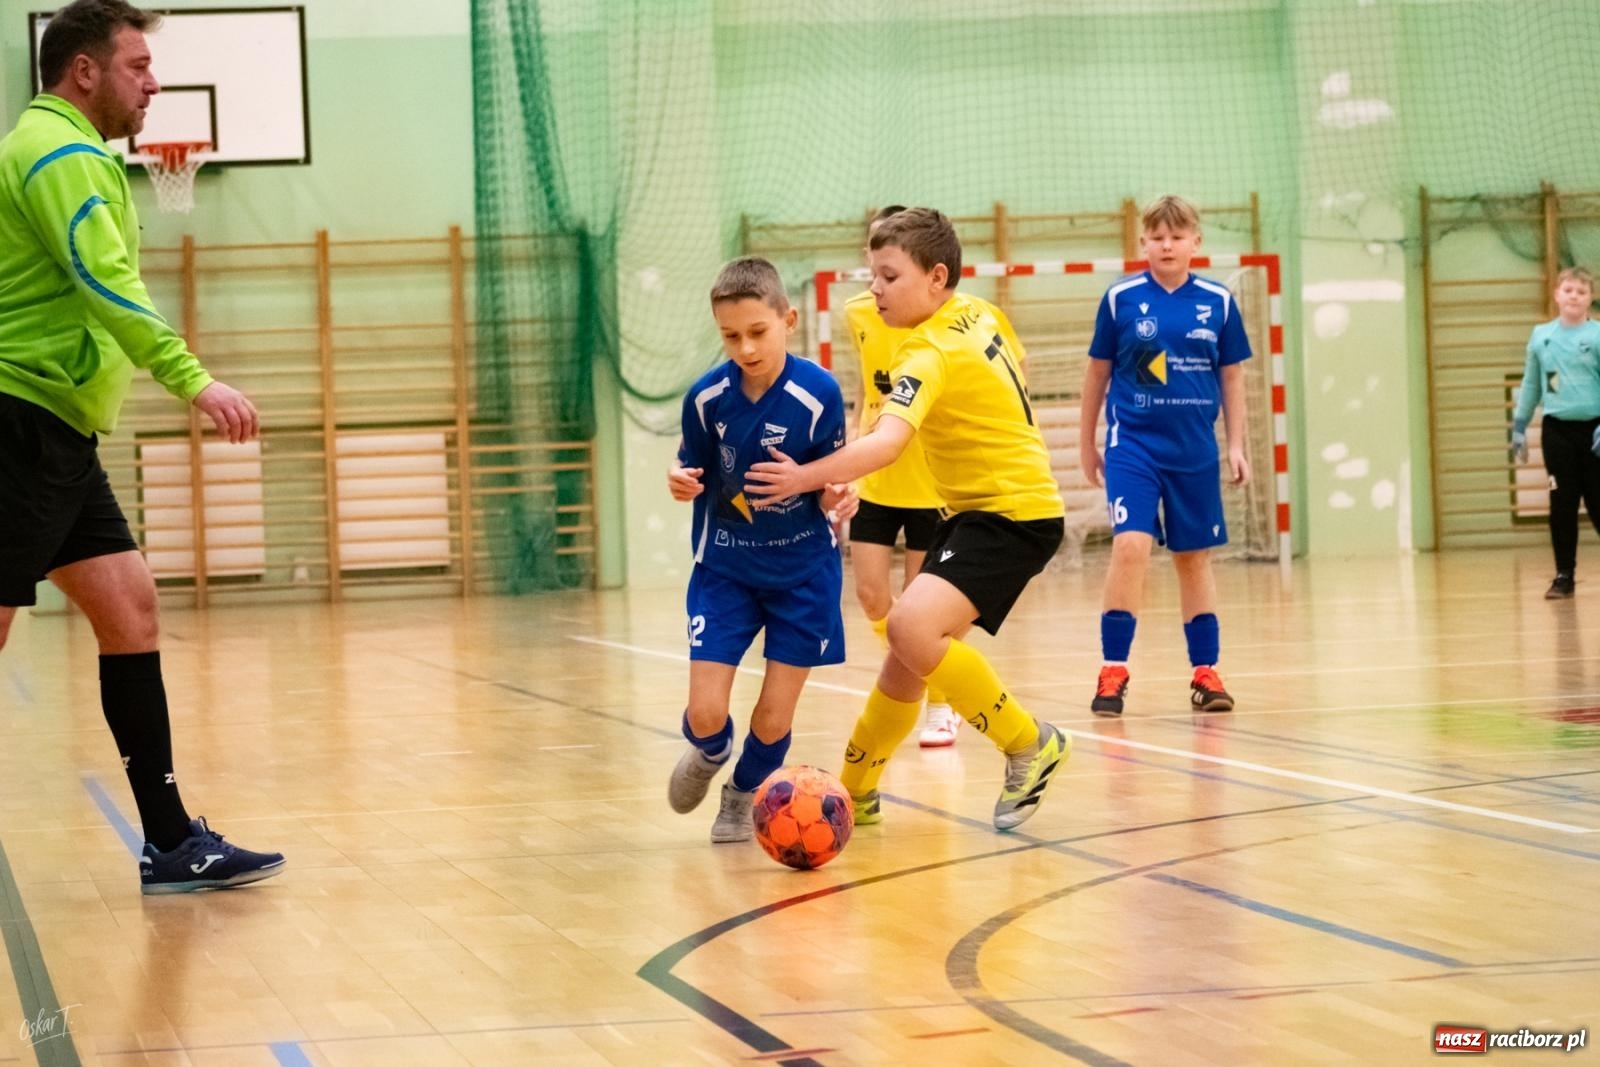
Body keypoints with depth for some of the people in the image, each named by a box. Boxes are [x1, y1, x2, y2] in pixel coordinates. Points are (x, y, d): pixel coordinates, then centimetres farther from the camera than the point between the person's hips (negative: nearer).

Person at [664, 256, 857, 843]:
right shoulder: (707, 396, -13)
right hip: (725, 568, 1)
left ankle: (743, 794, 35)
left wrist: (838, 497, -34)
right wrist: (682, 481, -22)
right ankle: (709, 756, 33)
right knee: (705, 716, -6)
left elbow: (829, 485, -12)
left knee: (773, 719, 2)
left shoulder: (818, 393, -20)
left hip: (802, 571, -1)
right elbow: (697, 474, 0)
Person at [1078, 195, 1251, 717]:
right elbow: (1098, 371, 7)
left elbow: (1231, 376, 10)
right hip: (1133, 442, -2)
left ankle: (1205, 673, 19)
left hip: (1195, 449, 2)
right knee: (1131, 545, -17)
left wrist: (1236, 445, 7)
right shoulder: (1121, 298, -3)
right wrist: (1086, 444, 11)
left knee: (1194, 556, 10)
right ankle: (1113, 671, -9)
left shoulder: (1218, 302, 1)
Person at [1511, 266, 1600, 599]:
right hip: (1557, 430, 2)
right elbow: (1531, 384, 16)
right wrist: (1519, 426, 16)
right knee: (1562, 505, 3)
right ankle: (1564, 575, 10)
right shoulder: (1541, 335, 8)